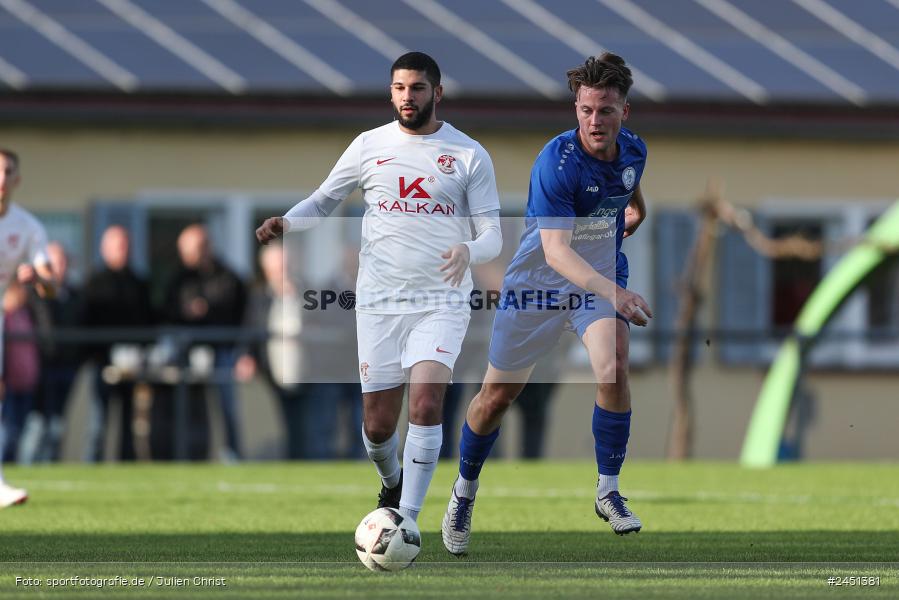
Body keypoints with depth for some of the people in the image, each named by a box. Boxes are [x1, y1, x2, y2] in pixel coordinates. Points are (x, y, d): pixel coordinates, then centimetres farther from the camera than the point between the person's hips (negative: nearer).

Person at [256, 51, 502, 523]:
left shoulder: (469, 155, 1)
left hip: (441, 302, -2)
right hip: (378, 303, 2)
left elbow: (492, 235, 0)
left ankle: (408, 518, -17)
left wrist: (470, 251, -24)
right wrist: (286, 222, -7)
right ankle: (392, 483, 39)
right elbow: (323, 201, 15)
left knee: (426, 403, -22)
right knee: (378, 424, 5)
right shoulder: (369, 145, 6)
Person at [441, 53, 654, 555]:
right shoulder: (555, 163, -30)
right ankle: (465, 490, 34)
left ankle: (609, 492, -8)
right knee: (498, 395, 8)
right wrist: (612, 292, -52)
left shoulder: (634, 151, -11)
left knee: (614, 369, -24)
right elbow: (556, 250, -39)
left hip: (604, 277, 3)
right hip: (538, 282, -3)